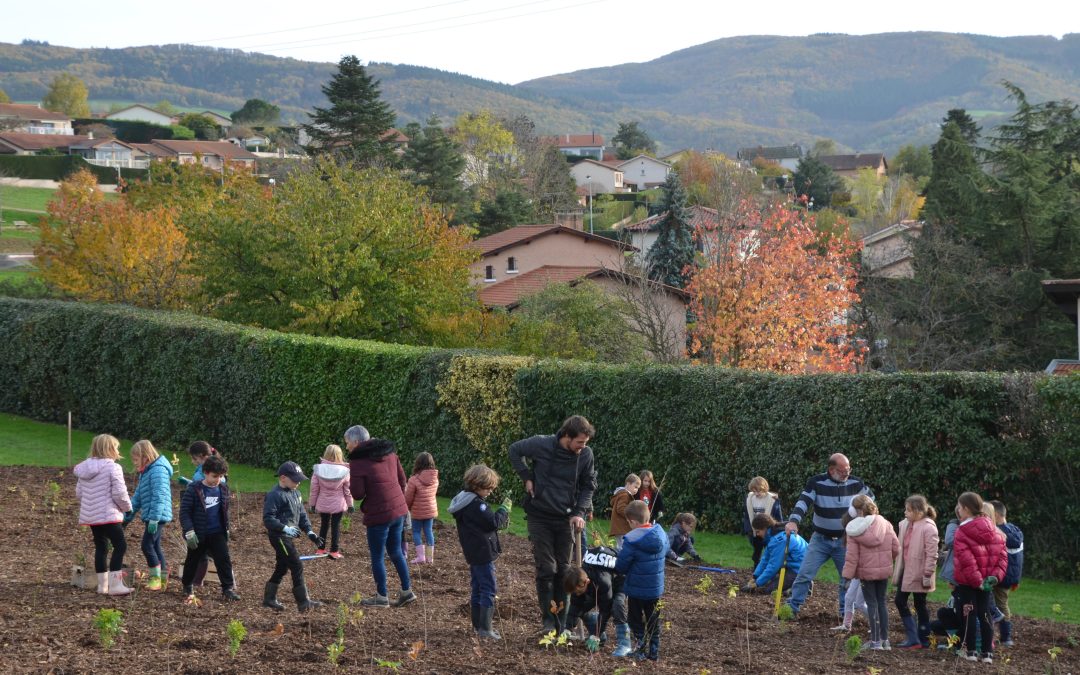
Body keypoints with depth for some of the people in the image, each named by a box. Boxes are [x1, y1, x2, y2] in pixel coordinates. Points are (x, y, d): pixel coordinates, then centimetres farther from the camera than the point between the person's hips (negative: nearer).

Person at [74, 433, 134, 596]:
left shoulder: (84, 468, 9)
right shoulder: (113, 468, -13)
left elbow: (78, 493, 12)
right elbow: (119, 492, -17)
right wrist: (127, 507, 1)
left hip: (90, 516, 8)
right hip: (108, 516, -8)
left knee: (100, 547, 15)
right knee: (120, 546, -5)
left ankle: (102, 584, 18)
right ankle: (115, 584, -13)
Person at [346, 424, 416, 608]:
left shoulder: (358, 461, -14)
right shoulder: (389, 452, 6)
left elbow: (357, 494, -16)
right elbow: (402, 479, 11)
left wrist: (351, 484, 4)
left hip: (378, 515, -7)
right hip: (399, 510, 7)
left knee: (377, 556, 7)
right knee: (396, 552, 20)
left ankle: (382, 597, 15)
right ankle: (406, 591, 23)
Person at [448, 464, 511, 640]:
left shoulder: (462, 501, 12)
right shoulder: (476, 504, -20)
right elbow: (493, 522, -19)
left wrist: (501, 521, 8)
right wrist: (504, 509, -6)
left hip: (472, 553, 10)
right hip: (483, 553, -10)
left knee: (477, 589, 16)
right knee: (489, 589, -7)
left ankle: (478, 625, 22)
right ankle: (485, 628, -8)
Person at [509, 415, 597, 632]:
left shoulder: (586, 454, -8)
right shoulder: (541, 445, -15)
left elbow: (589, 486, 5)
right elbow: (515, 450, 4)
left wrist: (580, 513, -8)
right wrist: (526, 477, -5)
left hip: (566, 518, 2)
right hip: (540, 517, -2)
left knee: (563, 570, 8)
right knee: (546, 569, -3)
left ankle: (562, 622, 17)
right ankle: (548, 620, 6)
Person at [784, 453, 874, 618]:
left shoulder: (855, 483, -6)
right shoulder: (816, 483, -15)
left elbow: (870, 496, 13)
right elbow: (803, 502, -25)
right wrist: (794, 521, -43)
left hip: (844, 541, 2)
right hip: (821, 539, -2)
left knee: (848, 577, 6)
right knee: (805, 574, -7)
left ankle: (845, 612, 19)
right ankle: (793, 608, 1)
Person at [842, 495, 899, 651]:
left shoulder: (855, 531, -11)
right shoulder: (885, 524, -2)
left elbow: (852, 556, -12)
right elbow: (896, 548, -2)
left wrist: (847, 575, -5)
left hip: (866, 572, -3)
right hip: (884, 570, 3)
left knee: (872, 604, 4)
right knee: (882, 602, 15)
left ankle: (876, 640, 2)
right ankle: (885, 639, 16)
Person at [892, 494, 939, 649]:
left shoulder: (928, 528, -17)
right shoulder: (905, 525, 6)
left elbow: (932, 554, -18)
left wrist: (927, 575, -18)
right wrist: (897, 570, 13)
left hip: (918, 573, -8)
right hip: (905, 571, 8)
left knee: (920, 606, 4)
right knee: (900, 601, 7)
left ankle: (923, 639, 18)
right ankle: (913, 638, 14)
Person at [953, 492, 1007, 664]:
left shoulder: (962, 533, -15)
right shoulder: (992, 530, 3)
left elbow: (966, 560, -21)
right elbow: (1002, 554, -1)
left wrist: (976, 580, -17)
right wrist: (996, 575, -6)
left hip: (968, 580, -5)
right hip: (986, 580, 5)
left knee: (969, 614, 4)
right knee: (985, 614, 12)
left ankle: (970, 651, 7)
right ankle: (988, 653, 11)